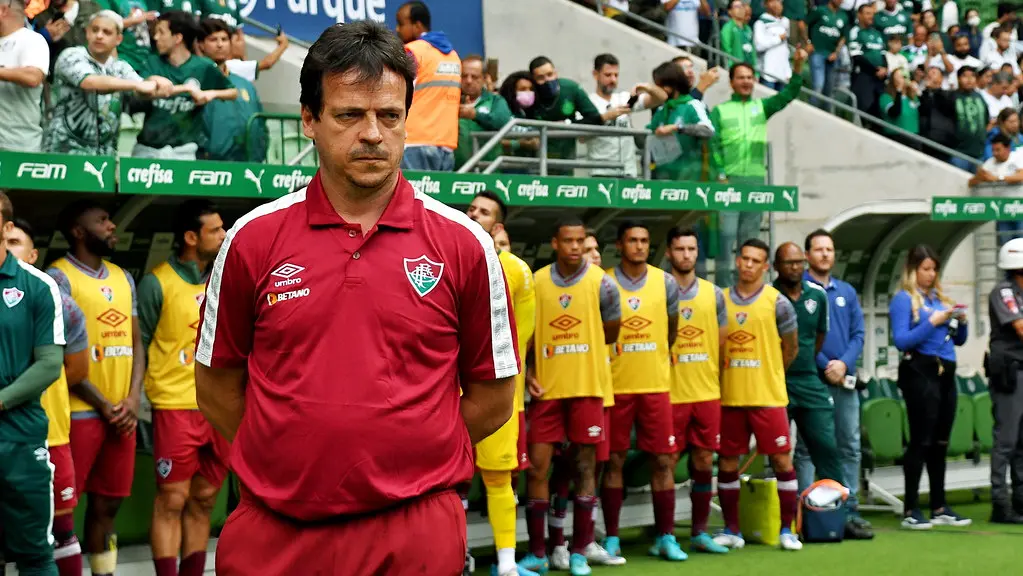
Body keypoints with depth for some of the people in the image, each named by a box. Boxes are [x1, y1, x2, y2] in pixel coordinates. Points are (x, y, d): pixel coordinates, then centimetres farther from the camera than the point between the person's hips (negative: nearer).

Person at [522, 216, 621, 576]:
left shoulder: (601, 283, -3)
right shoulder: (536, 282, 2)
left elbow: (610, 333, 8)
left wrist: (581, 351, 7)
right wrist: (528, 371, -3)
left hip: (587, 387, -1)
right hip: (546, 388, 1)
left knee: (585, 466, 3)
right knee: (537, 466, -1)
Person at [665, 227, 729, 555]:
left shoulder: (714, 294, 11)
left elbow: (721, 342, 15)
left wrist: (712, 376, 9)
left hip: (707, 393, 4)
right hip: (671, 393, -4)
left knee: (704, 461, 7)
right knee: (668, 461, -2)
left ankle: (700, 533, 16)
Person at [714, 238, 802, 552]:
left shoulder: (777, 303, -2)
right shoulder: (721, 300, 7)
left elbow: (791, 349, 6)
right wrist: (733, 374, 8)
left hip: (768, 397, -3)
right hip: (729, 397, 3)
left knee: (782, 460, -2)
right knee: (727, 463, 6)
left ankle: (787, 530, 8)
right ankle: (732, 531, 17)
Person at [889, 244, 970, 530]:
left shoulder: (940, 298, 16)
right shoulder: (904, 299, -2)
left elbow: (958, 340, 19)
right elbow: (901, 341, -13)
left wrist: (961, 321, -1)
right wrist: (932, 322, -17)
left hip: (945, 373, 6)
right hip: (920, 372, -6)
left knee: (940, 442, 10)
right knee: (921, 441, -7)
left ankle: (939, 507, 17)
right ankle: (911, 511, -4)